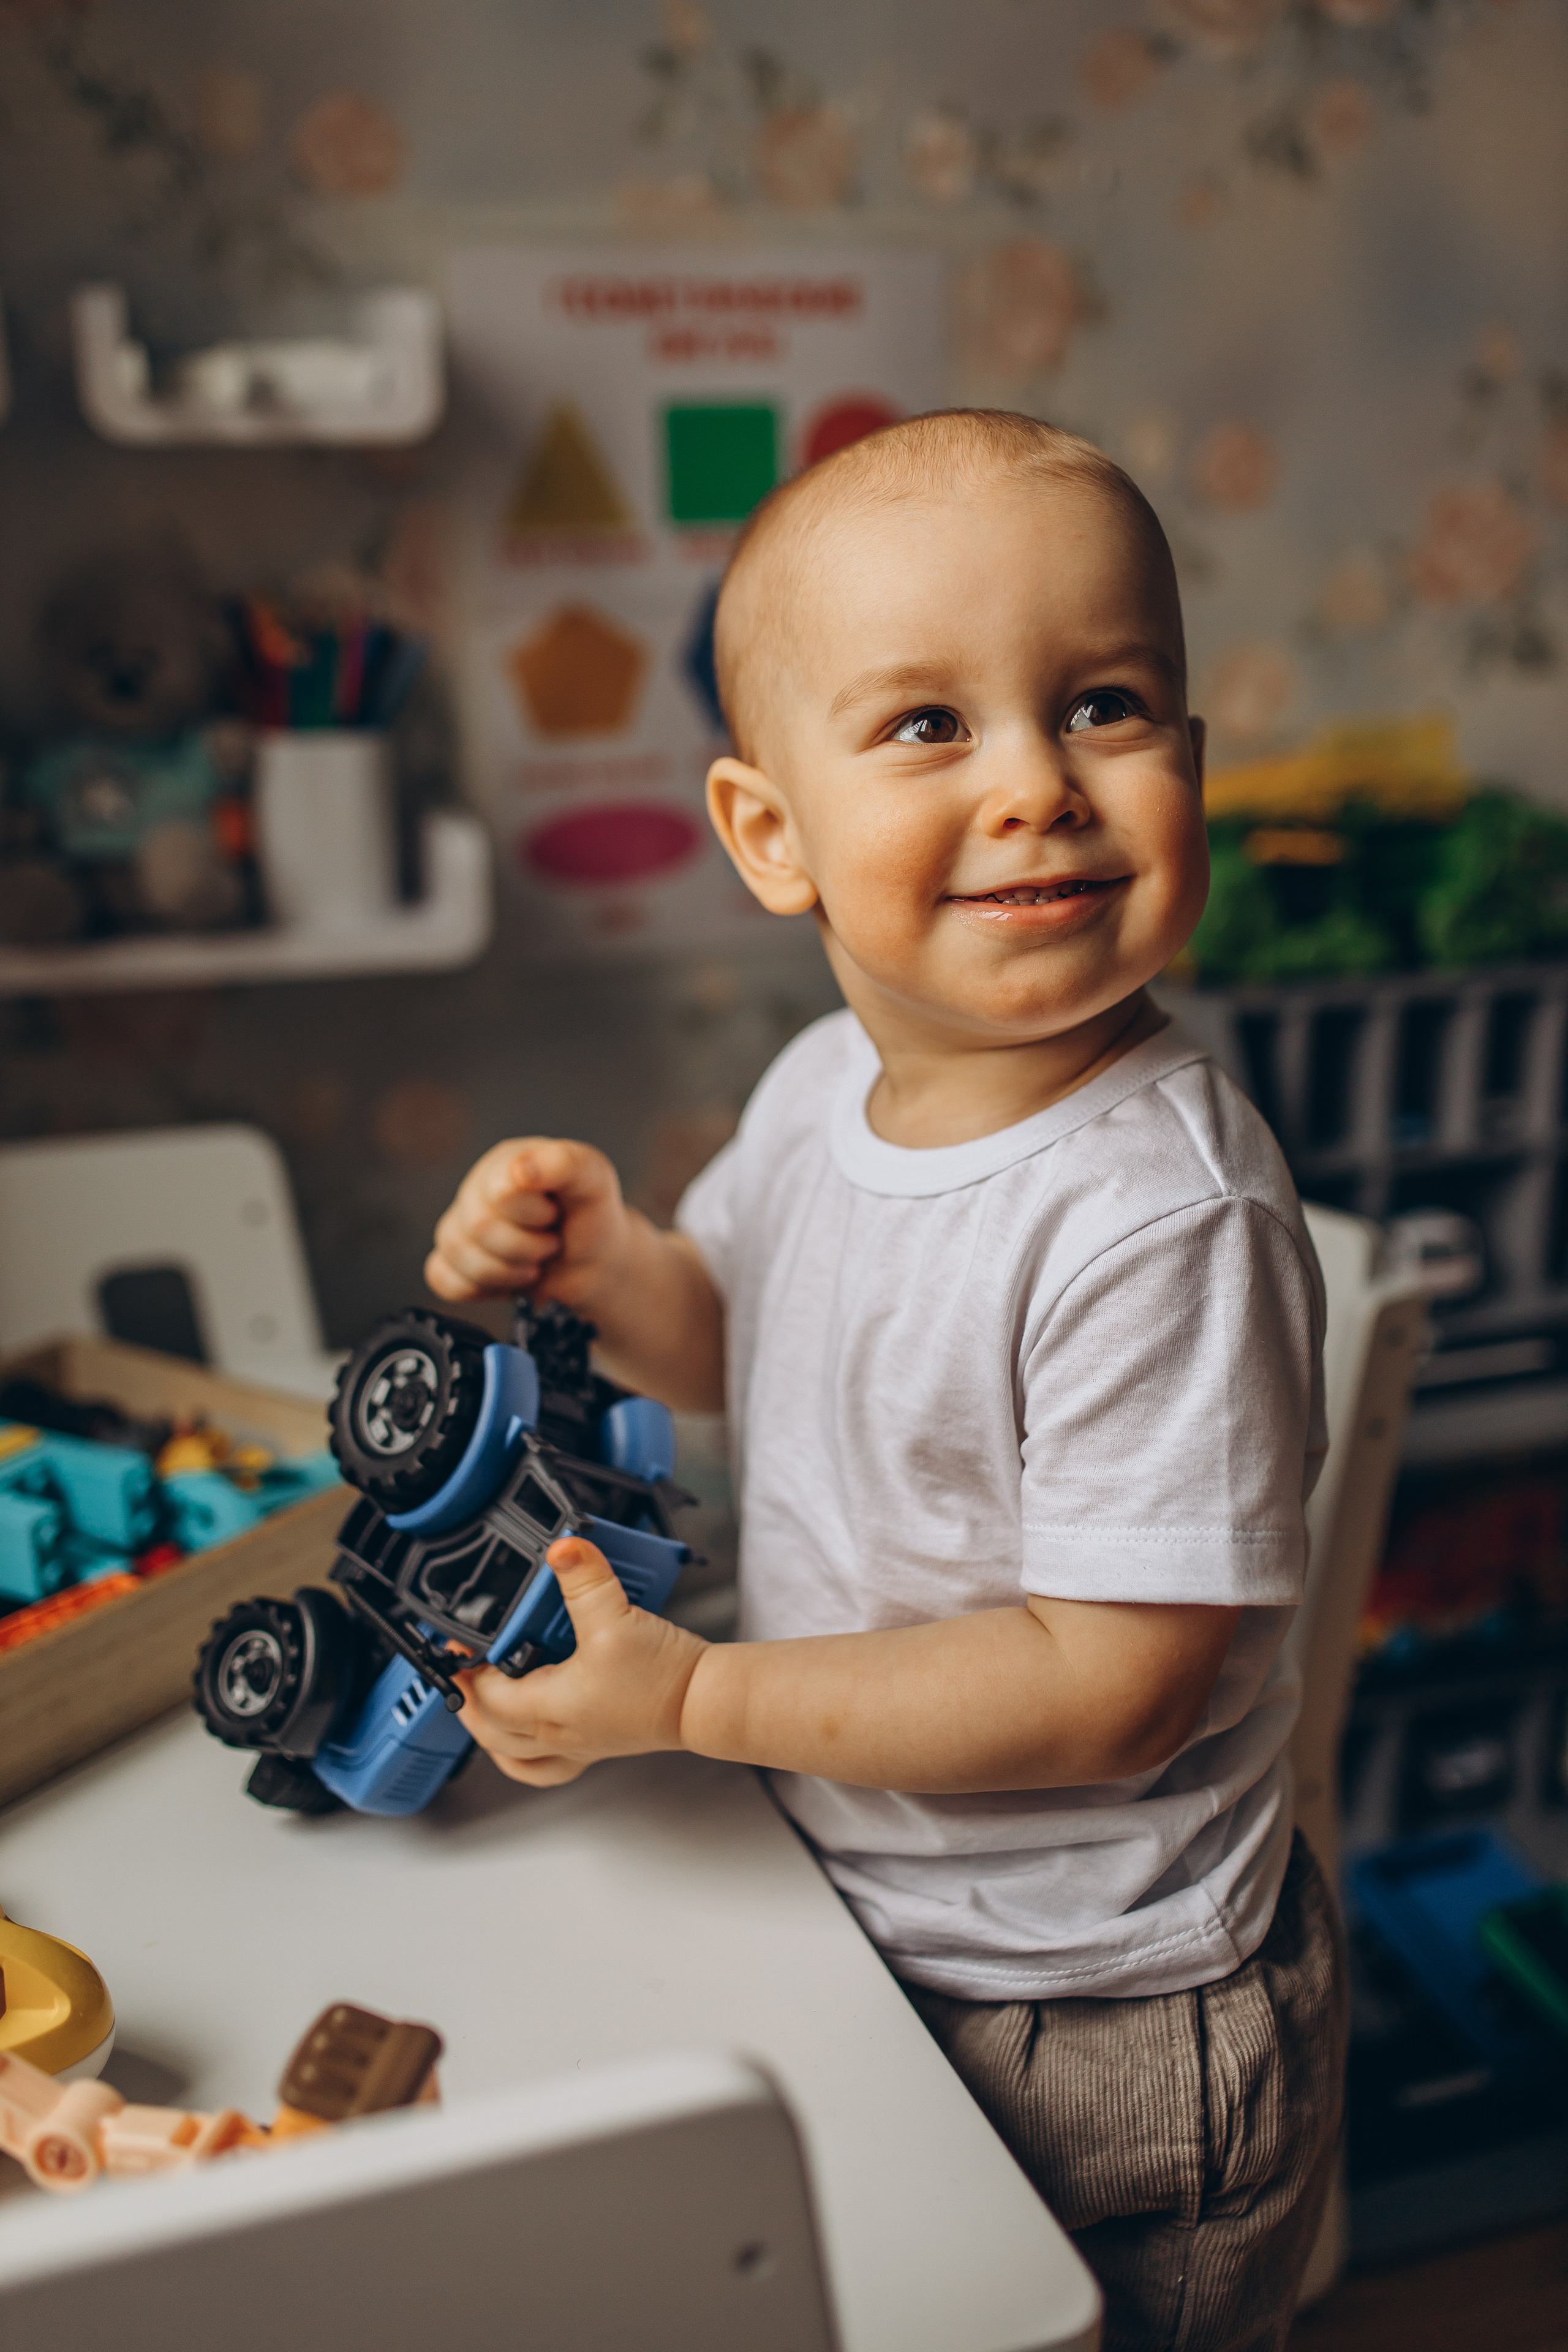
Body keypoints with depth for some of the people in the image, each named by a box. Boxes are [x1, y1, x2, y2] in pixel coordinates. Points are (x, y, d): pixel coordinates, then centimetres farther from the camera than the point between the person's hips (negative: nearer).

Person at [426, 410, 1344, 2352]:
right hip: (863, 1934, 7)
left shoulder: (1160, 1216, -32)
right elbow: (734, 1350, 9)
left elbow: (1112, 1682, -29)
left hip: (1108, 2038, -7)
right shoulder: (823, 1087, -7)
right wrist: (606, 1261, -13)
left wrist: (693, 1699, -25)